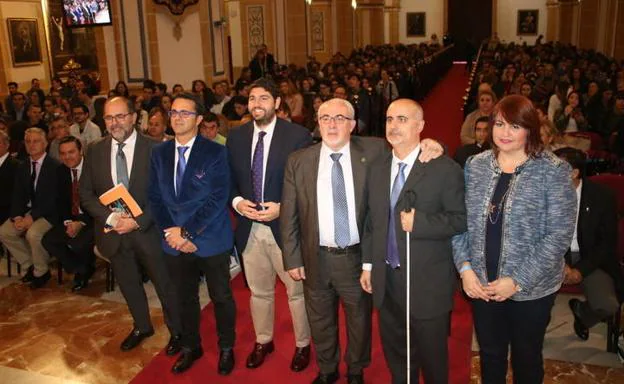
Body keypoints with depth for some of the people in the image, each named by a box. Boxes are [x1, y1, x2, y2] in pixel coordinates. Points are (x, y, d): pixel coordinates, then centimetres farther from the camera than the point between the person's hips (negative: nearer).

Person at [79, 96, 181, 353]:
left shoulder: (154, 149, -12)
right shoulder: (95, 152, 0)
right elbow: (86, 194, 2)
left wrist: (138, 222, -19)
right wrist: (110, 217, -14)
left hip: (148, 230, -4)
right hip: (113, 232, 4)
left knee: (165, 283, 11)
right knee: (128, 284, 21)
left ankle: (177, 331, 34)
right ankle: (142, 327, 45)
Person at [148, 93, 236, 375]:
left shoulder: (215, 153, -11)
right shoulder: (160, 153, 4)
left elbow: (218, 199, -17)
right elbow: (155, 198, 3)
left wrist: (187, 232, -19)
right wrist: (172, 233, -9)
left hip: (211, 241, -4)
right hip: (174, 243, 4)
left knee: (221, 297, 12)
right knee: (185, 298, 19)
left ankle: (226, 348, 34)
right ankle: (190, 347, 40)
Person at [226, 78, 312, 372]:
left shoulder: (298, 135, -10)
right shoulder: (236, 137, 4)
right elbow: (229, 180, 11)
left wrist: (282, 208, -19)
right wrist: (237, 201, -9)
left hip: (285, 226, -4)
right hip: (249, 228, 4)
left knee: (297, 291, 12)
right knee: (259, 291, 20)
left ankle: (303, 345, 34)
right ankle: (263, 341, 42)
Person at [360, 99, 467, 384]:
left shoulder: (444, 169, -11)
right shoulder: (377, 170, 7)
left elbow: (461, 219, -13)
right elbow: (372, 221, 11)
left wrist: (419, 222, -24)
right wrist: (368, 264, 10)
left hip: (427, 282, -5)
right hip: (386, 279, 5)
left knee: (432, 358, 14)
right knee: (395, 355, 21)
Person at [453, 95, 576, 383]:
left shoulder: (553, 171, -11)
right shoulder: (475, 165, 0)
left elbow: (560, 234, -14)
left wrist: (518, 280, -17)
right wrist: (465, 268, -9)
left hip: (531, 288, -3)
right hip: (481, 285, 3)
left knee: (526, 358, 18)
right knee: (490, 355, 20)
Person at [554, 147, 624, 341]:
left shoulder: (602, 196, -9)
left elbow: (608, 242, -4)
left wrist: (581, 270, -14)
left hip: (590, 260, 0)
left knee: (608, 306, -23)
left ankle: (581, 311, 15)